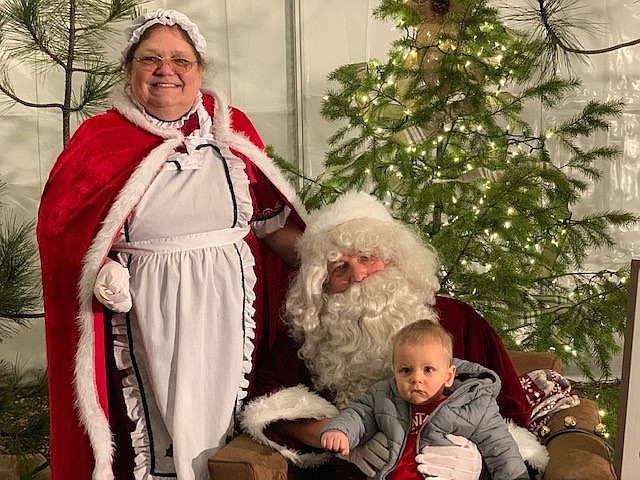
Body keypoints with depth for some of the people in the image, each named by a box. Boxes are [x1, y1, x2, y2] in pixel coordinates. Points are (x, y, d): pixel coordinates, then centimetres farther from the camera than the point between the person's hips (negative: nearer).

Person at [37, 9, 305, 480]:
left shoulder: (232, 128, 6)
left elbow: (269, 216, 11)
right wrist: (103, 274, -16)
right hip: (148, 315, -2)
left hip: (229, 305, 2)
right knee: (154, 427, 3)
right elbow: (62, 228, 1)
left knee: (223, 422, 10)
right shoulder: (99, 140, 0)